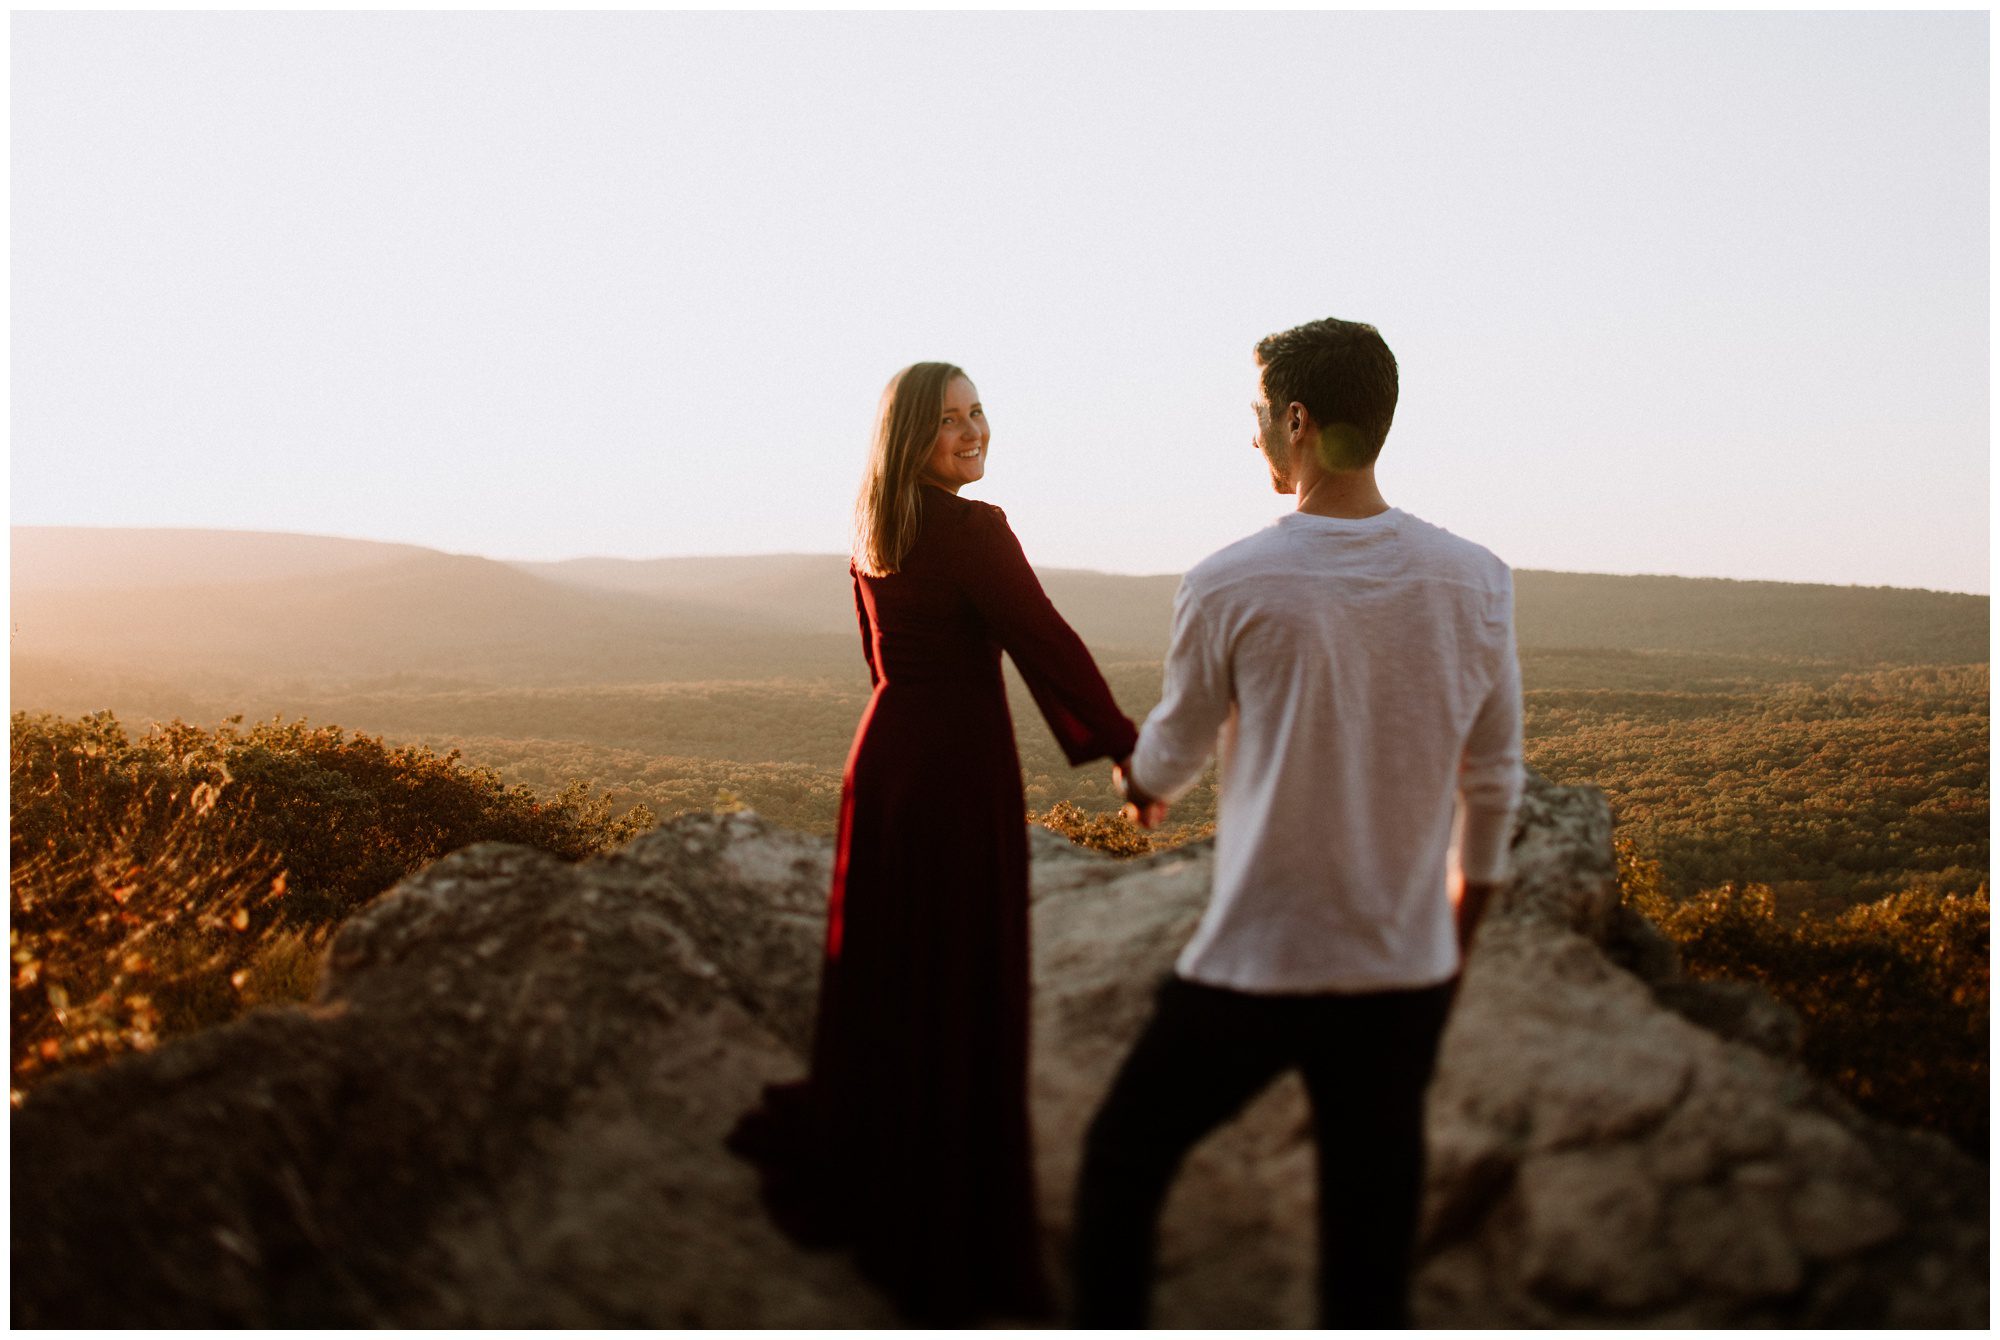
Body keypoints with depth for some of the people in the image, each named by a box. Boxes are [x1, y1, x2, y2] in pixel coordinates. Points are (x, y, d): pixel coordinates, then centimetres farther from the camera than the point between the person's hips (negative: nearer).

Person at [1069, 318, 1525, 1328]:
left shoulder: (1228, 587, -12)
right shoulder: (1477, 583, -2)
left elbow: (1171, 753, 5)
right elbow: (1493, 786, 7)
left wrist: (1139, 780, 29)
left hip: (1254, 968, -3)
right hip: (1405, 976, 4)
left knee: (1121, 1163, 19)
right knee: (1371, 1261, 13)